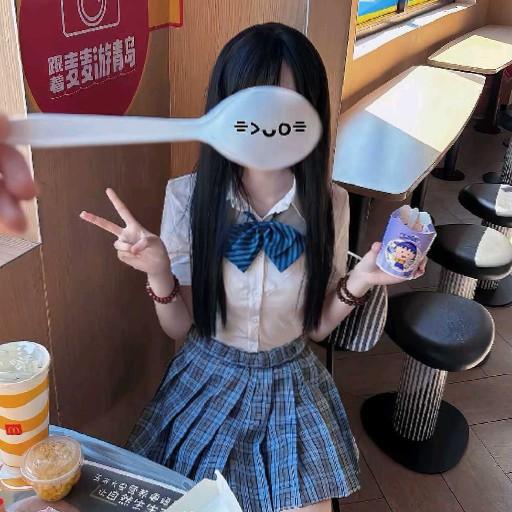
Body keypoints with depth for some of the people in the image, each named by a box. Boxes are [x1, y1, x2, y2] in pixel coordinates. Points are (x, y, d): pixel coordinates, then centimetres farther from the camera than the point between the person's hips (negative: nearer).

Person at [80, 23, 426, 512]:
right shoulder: (187, 196, -16)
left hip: (292, 389, 1)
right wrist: (157, 271, -25)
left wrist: (356, 283, -19)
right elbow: (179, 328, -8)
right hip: (207, 383, 0)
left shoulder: (329, 202, -13)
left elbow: (315, 326, -2)